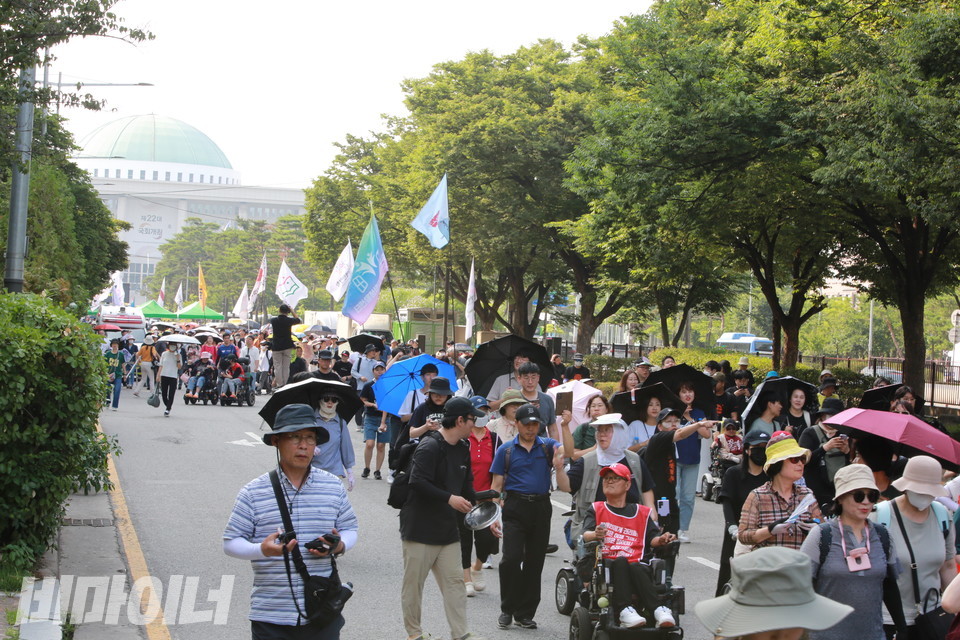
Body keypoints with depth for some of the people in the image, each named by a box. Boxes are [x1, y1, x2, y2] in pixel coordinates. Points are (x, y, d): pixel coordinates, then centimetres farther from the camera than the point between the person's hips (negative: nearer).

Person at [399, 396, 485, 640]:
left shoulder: (463, 450, 10)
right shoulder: (430, 447, -17)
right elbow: (417, 483, -26)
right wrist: (449, 498, -24)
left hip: (448, 529, 8)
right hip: (420, 528, -8)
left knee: (454, 581, 4)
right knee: (414, 583, 4)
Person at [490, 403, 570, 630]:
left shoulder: (547, 446, 10)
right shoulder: (506, 450, 6)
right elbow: (496, 485, 5)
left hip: (541, 508, 2)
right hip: (515, 508, -2)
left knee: (534, 563, 6)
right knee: (511, 558, -13)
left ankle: (525, 613, 16)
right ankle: (507, 609, 4)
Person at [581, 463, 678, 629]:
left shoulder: (642, 512, 26)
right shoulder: (596, 509, 23)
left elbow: (652, 538, 11)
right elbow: (586, 534, 3)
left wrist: (660, 540, -14)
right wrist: (595, 535, -22)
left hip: (636, 564, 1)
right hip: (605, 564, -1)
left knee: (636, 568, -36)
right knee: (620, 561, -36)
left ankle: (657, 610, -54)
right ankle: (624, 610, -55)